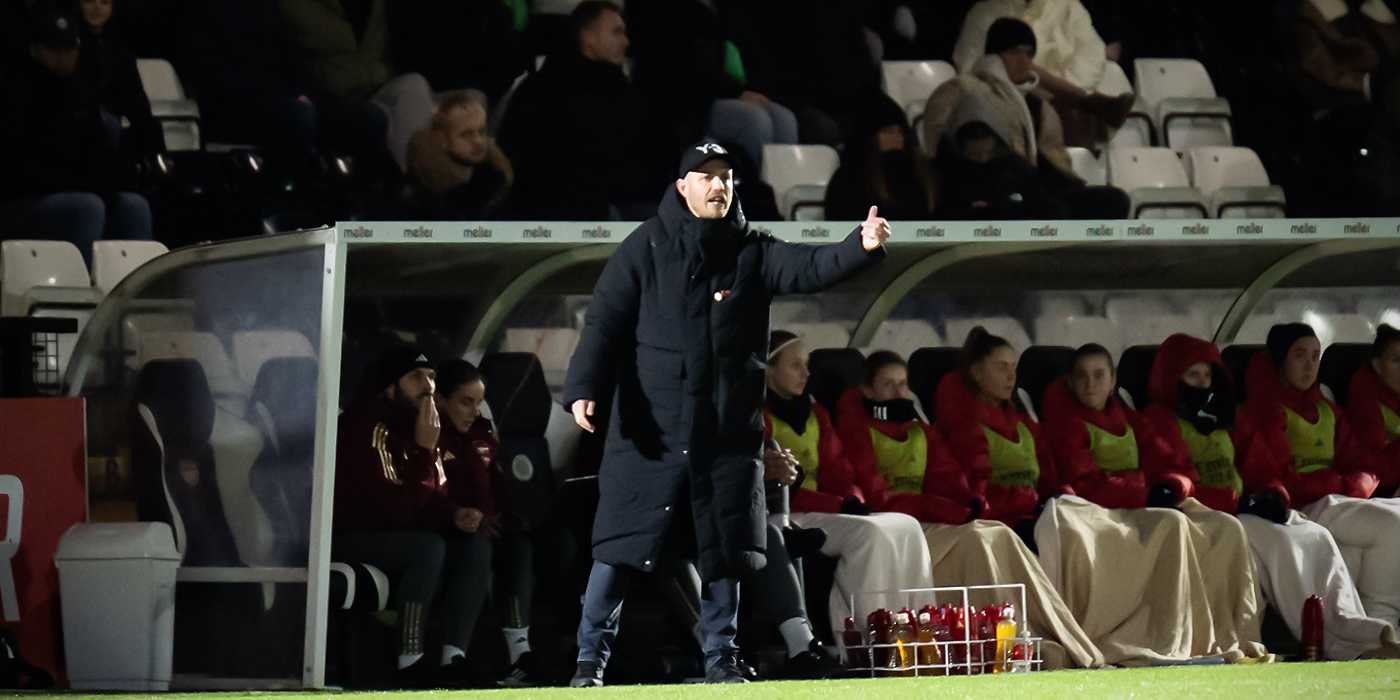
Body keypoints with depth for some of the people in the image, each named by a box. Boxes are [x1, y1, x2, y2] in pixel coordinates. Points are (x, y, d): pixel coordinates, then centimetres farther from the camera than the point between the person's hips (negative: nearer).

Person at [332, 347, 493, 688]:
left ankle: (455, 657, -17)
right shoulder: (367, 426, -19)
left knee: (476, 547, -10)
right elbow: (399, 508, -25)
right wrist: (425, 450, -25)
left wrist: (456, 515, -9)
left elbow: (434, 498, 14)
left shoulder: (420, 423, 10)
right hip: (351, 541, -9)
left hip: (397, 535, 9)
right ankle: (409, 661, -32)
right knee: (428, 547, -33)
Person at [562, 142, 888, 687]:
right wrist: (585, 387, -15)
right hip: (651, 426, -3)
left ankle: (721, 656, 18)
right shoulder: (646, 247, 2)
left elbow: (808, 268, -8)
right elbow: (605, 320, -2)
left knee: (724, 545, 6)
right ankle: (591, 654, 3)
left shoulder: (752, 253, 8)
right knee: (619, 544, -5)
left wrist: (861, 247, -27)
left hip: (728, 429, 3)